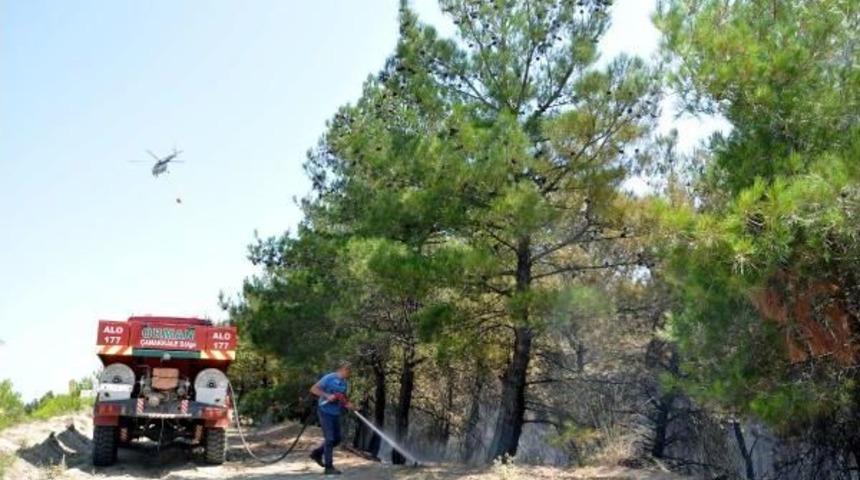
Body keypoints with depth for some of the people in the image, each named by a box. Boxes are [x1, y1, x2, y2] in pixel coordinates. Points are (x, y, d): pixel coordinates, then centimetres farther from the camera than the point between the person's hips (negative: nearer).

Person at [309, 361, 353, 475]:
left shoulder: (345, 383, 9)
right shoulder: (329, 378, -12)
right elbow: (313, 389, -14)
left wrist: (348, 404, -4)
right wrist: (327, 396, -24)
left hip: (336, 413, 8)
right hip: (325, 412, -8)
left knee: (337, 439, 10)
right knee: (330, 439, -8)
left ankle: (317, 453, 29)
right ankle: (329, 467, 0)